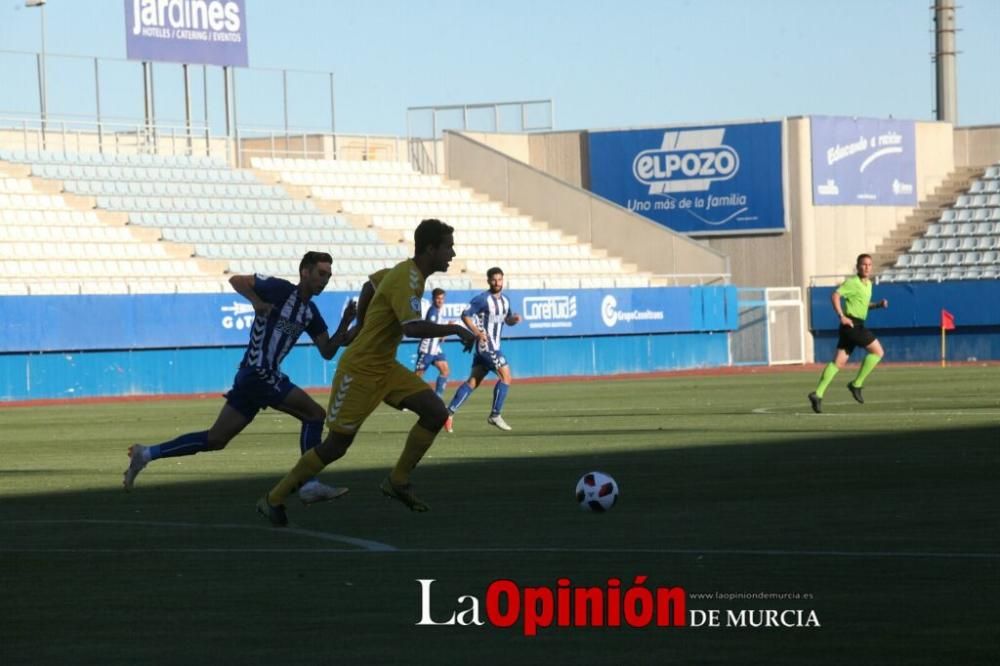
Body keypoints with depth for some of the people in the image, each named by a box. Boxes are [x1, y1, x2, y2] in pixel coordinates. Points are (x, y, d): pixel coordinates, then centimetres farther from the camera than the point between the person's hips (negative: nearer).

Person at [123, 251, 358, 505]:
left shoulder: (310, 312, 14)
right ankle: (310, 485, -9)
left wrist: (345, 324, -1)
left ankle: (147, 453, 14)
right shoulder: (280, 289, -8)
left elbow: (327, 351, 13)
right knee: (315, 415, -9)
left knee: (215, 440, 9)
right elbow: (237, 280, -4)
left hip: (257, 376, 8)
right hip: (258, 373, -8)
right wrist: (256, 301, -21)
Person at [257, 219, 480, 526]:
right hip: (360, 371, -9)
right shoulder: (406, 279, -22)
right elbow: (414, 328, -36)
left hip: (386, 368, 9)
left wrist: (362, 329, 28)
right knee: (336, 445, -2)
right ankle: (273, 499, 11)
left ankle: (398, 481, 6)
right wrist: (456, 329, -29)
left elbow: (371, 284, 25)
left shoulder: (403, 271, 7)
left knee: (436, 412, -4)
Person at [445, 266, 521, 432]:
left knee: (473, 381, 7)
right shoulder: (483, 299, -12)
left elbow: (507, 319, 24)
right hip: (485, 344, -8)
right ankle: (495, 415, -7)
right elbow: (465, 315, -12)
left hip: (494, 347, 8)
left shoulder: (505, 300, 12)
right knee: (506, 376, -13)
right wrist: (477, 332, -24)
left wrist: (514, 319, 1)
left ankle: (450, 411, 10)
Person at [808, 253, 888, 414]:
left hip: (856, 326, 9)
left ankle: (818, 394, -3)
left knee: (839, 362, 3)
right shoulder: (852, 283, -10)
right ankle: (856, 384, -3)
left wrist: (878, 304, 14)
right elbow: (835, 296, -19)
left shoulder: (868, 284, 19)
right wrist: (842, 316, -24)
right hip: (852, 324, -9)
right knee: (877, 351, -7)